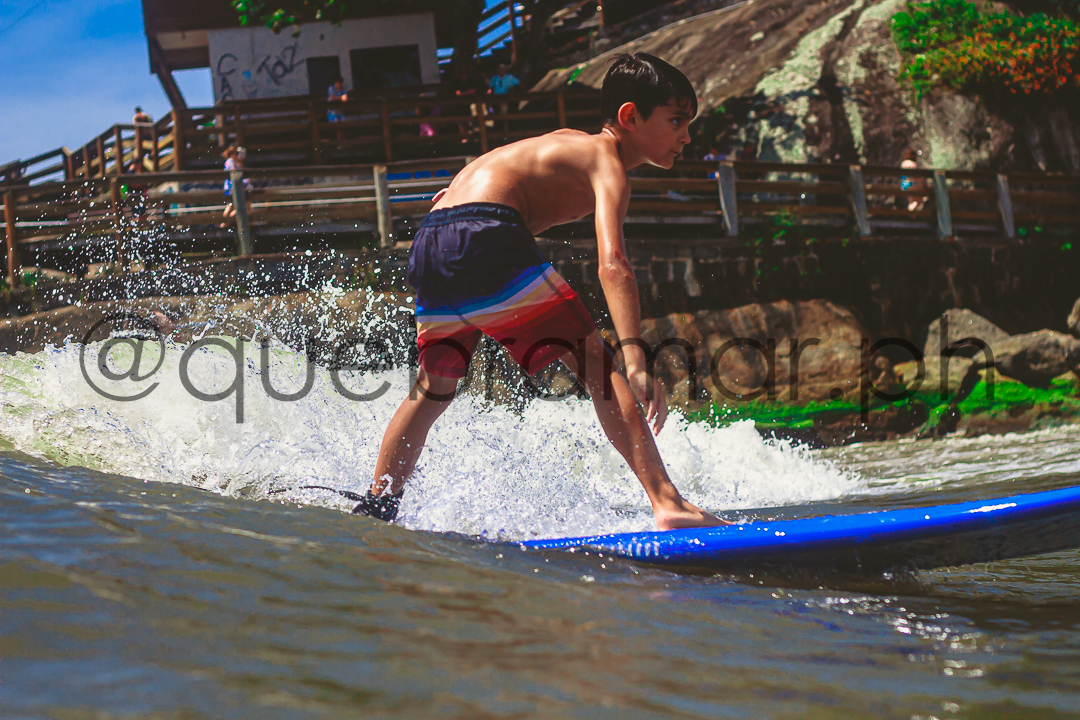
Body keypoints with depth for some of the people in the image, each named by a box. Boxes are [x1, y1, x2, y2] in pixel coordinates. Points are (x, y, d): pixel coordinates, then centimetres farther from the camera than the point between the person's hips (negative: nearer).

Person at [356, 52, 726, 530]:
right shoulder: (608, 162, 0)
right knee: (594, 361, -11)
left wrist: (461, 191, 66)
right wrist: (634, 357, -26)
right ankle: (668, 504, -22)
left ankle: (376, 507, 31)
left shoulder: (570, 141, 28)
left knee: (432, 390, 25)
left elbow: (503, 165, 48)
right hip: (487, 235, -9)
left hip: (430, 243, 10)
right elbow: (612, 264, -17)